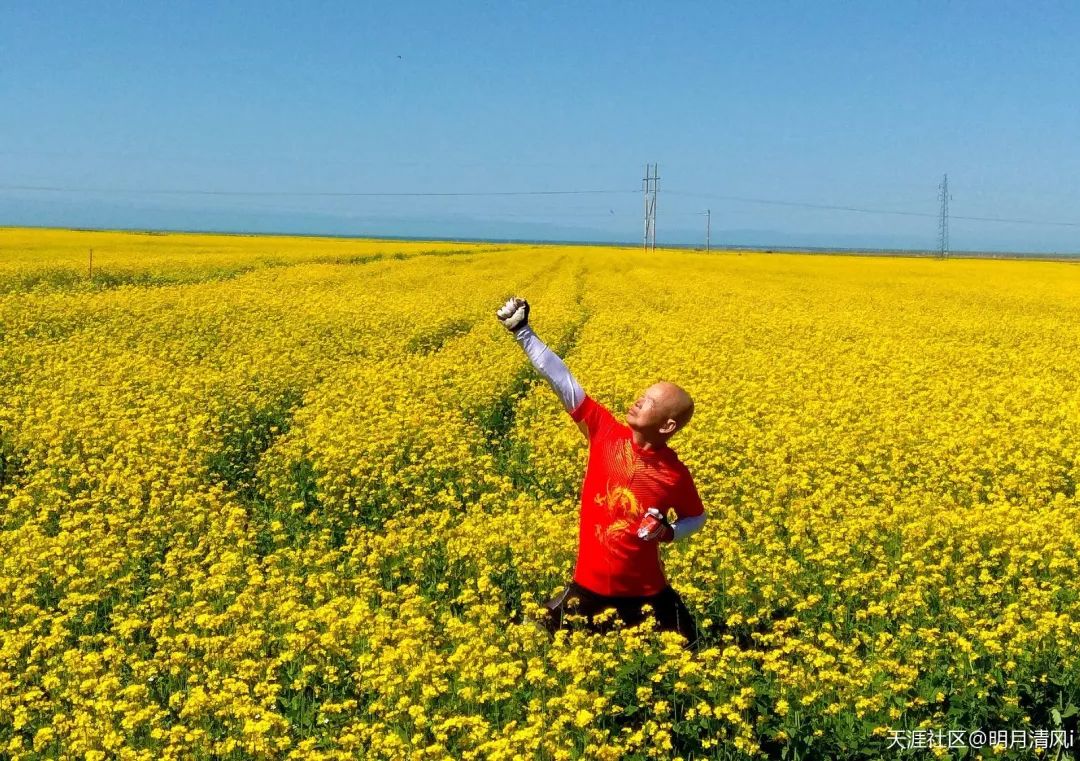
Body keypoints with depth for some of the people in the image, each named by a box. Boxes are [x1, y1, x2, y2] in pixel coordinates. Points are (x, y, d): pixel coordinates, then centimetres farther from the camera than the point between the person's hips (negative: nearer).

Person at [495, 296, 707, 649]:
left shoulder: (676, 474, -10)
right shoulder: (606, 431, -9)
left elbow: (696, 519, 9)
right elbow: (562, 381, -10)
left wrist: (668, 533, -13)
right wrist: (522, 331, -11)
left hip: (646, 593, -1)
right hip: (589, 587, 1)